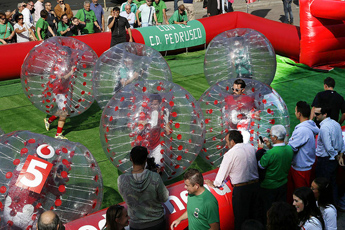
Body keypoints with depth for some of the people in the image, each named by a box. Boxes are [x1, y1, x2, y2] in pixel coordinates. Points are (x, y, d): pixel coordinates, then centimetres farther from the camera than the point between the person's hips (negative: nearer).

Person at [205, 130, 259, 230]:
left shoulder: (230, 154, -15)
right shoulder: (251, 147, 3)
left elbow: (223, 172, -6)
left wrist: (214, 184, 11)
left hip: (241, 188, -7)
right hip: (255, 183, 7)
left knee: (240, 216, 7)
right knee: (252, 212, 23)